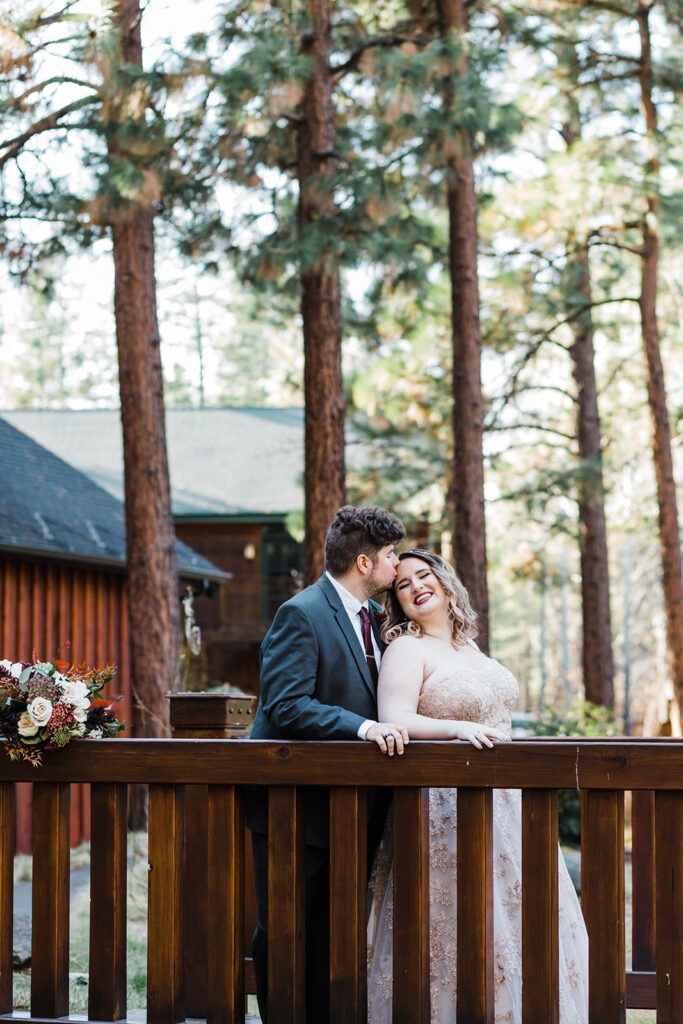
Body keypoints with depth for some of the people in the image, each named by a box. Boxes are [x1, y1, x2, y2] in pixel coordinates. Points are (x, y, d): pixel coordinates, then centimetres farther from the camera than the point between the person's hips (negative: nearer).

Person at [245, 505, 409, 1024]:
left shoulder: (374, 616, 11)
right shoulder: (301, 615, -15)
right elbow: (286, 706, -23)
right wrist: (361, 726, -32)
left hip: (349, 803, 8)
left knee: (334, 934, 11)